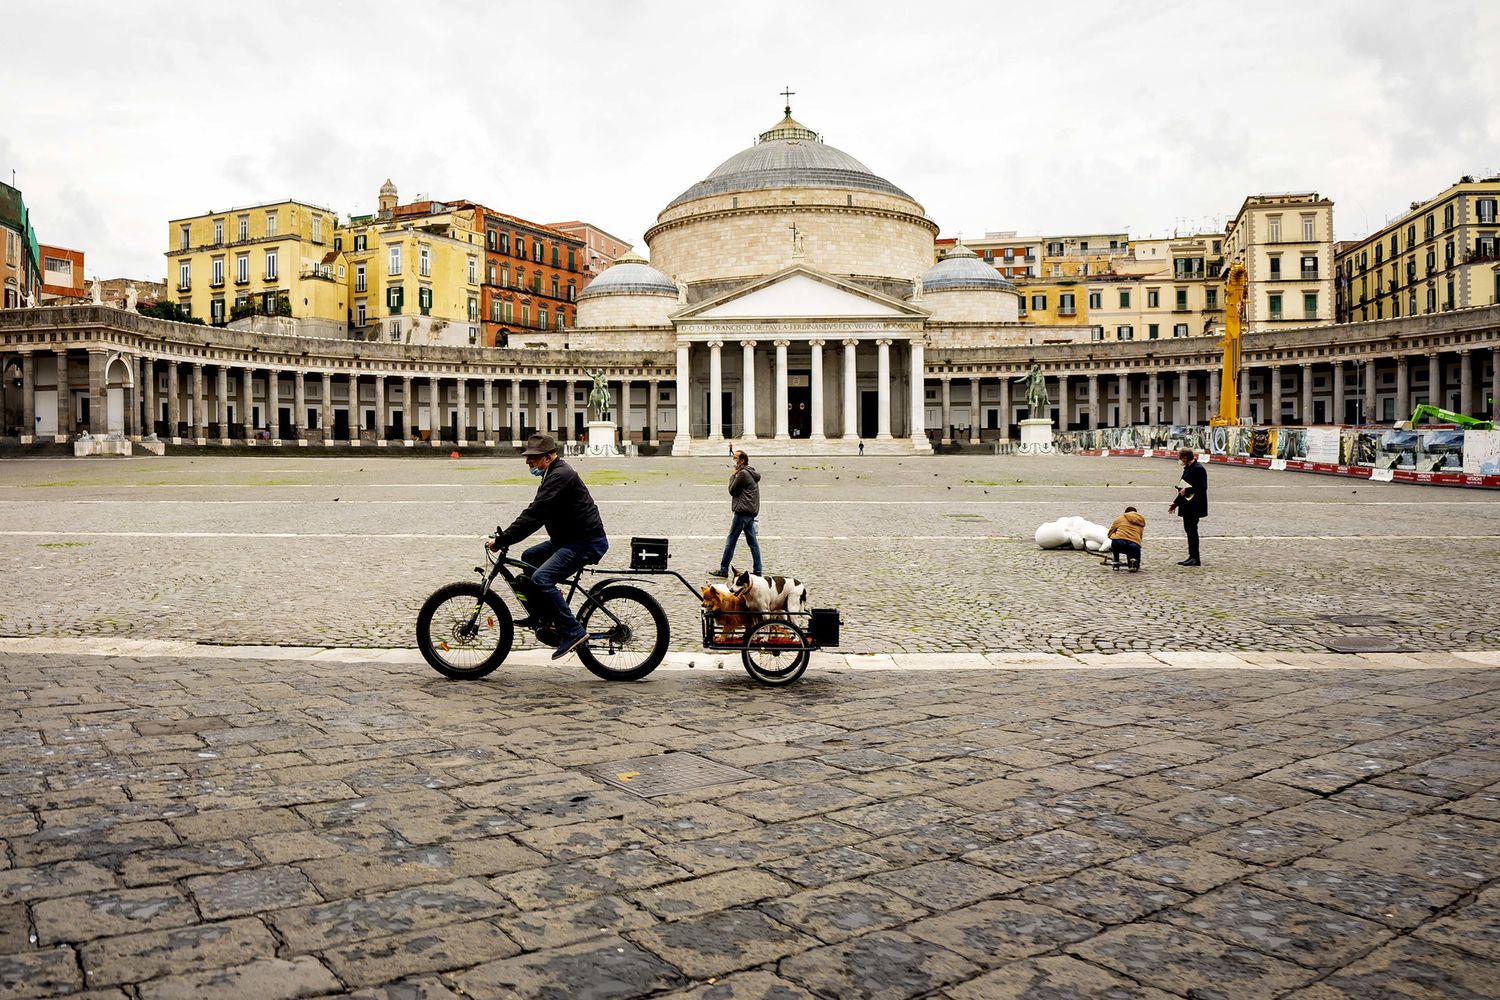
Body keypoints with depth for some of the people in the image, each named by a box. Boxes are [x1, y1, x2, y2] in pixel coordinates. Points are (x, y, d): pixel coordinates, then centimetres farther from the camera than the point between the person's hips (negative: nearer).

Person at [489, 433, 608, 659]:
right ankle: (540, 615, 25)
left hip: (587, 542, -11)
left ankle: (573, 633, -16)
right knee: (529, 557, 19)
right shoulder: (555, 473, 16)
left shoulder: (560, 476, -18)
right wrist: (506, 536, 12)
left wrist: (501, 541, -22)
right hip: (572, 538, 11)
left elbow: (534, 515, -25)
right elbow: (538, 513, 21)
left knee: (541, 579, -21)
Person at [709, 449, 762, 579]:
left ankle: (723, 571, -5)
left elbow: (732, 490, -6)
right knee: (753, 542, 8)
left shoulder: (742, 473, -11)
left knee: (730, 541, -6)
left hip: (743, 512, -10)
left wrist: (733, 476, 2)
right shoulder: (752, 473, 19)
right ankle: (758, 572, 6)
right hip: (751, 513, 10)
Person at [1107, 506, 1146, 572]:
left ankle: (1116, 563, 29)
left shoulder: (1120, 518, 24)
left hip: (1118, 543, -1)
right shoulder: (1140, 523, 31)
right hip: (1134, 544, 1)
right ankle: (1134, 561, -4)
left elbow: (1110, 534, 25)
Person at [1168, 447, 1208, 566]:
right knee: (1189, 530, 12)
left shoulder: (1198, 469, -15)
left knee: (1192, 530, -8)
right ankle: (1192, 556, 19)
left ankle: (1195, 558, -4)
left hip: (1194, 506, -10)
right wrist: (1176, 503, 22)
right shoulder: (1188, 468, 16)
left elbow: (1202, 487, -22)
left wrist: (1186, 490, -18)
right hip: (1187, 505, 10)